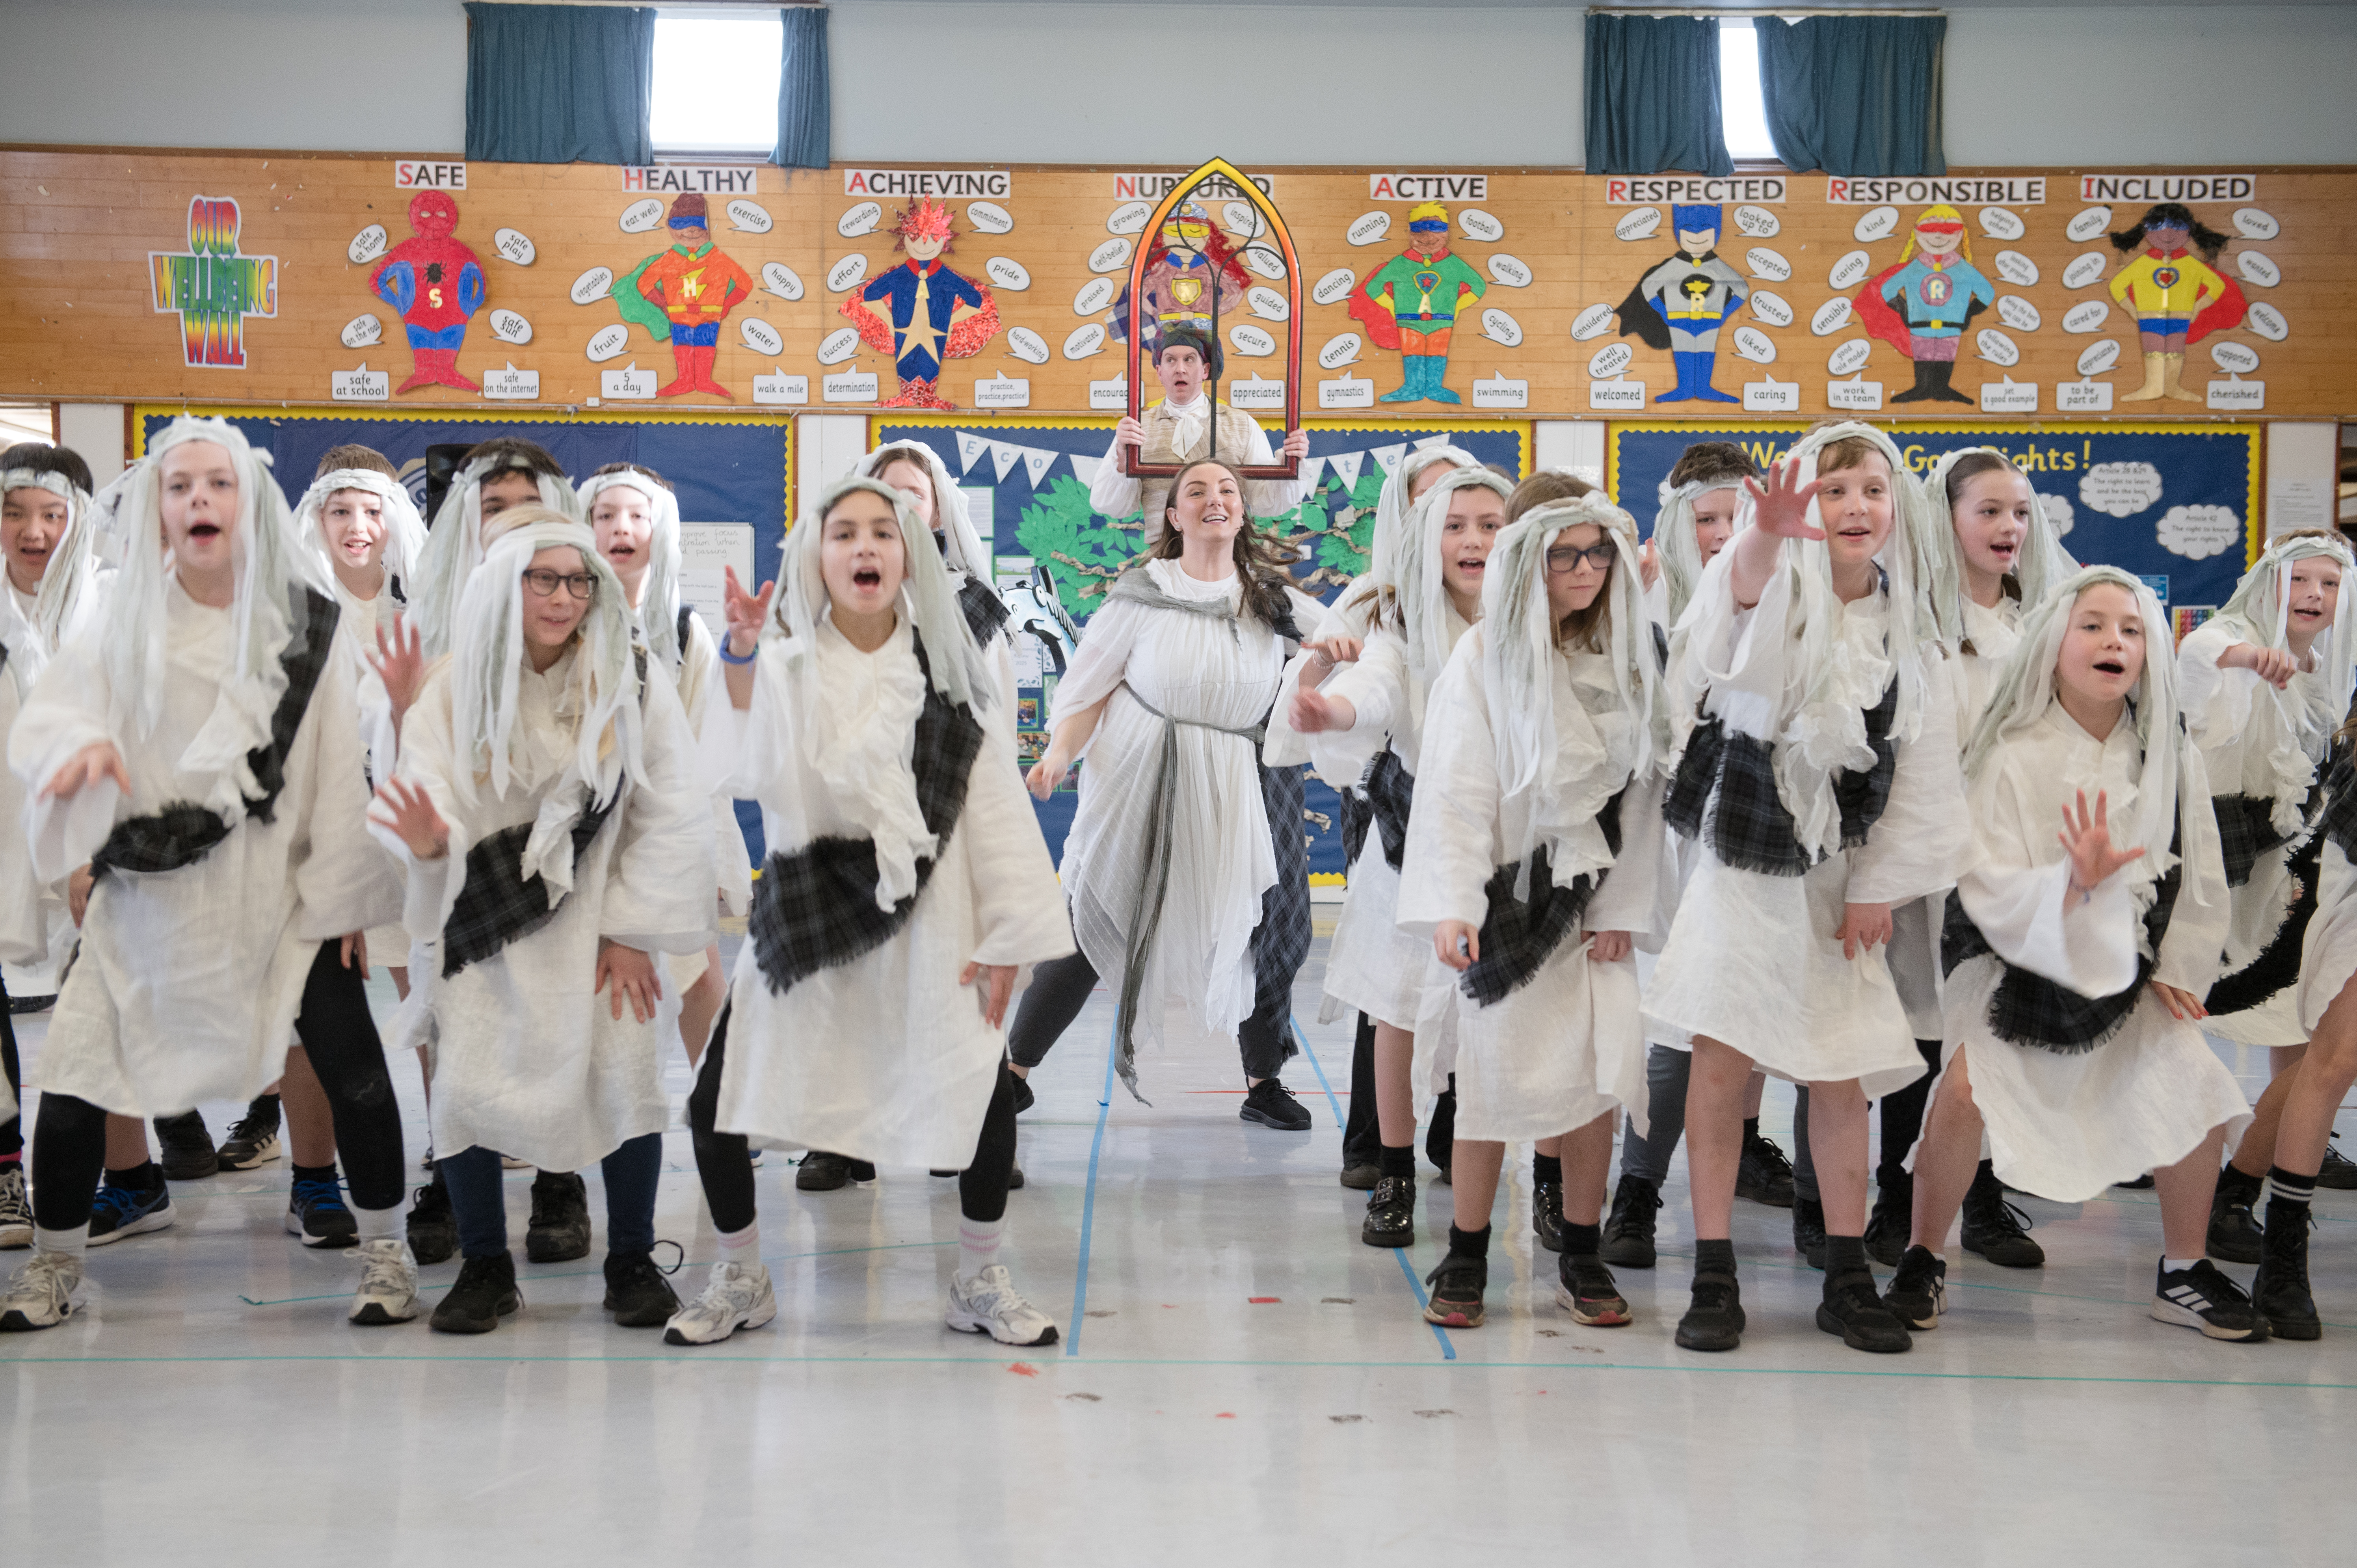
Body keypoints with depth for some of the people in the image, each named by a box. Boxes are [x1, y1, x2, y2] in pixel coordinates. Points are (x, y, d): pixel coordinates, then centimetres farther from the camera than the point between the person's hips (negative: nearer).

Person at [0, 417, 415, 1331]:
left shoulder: (307, 623, -4)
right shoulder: (125, 624, 1)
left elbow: (340, 767, -3)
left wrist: (344, 894, -4)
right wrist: (83, 746, -29)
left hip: (279, 894, -1)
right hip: (148, 894, 2)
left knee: (355, 1071, -6)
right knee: (75, 1076, 0)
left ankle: (383, 1250, 14)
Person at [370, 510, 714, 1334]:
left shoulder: (634, 679, -6)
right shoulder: (455, 686, -3)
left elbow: (674, 815, -6)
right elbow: (433, 798, -8)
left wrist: (631, 929, -9)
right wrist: (431, 842, -33)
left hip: (597, 915, -1)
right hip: (484, 921, 1)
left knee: (625, 1072, -13)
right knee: (466, 1083, -7)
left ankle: (632, 1261, 6)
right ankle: (485, 1267, 13)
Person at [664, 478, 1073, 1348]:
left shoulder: (947, 671, 1)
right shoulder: (784, 664, -1)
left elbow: (993, 802, 0)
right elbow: (761, 777, -18)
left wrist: (1004, 936, -4)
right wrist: (743, 663, -29)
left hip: (923, 917, 0)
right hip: (805, 915, 0)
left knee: (988, 1094, -6)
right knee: (716, 1106, 0)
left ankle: (979, 1281, 20)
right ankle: (740, 1280, 25)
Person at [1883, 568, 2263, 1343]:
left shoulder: (2170, 756, -3)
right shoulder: (2012, 756, -14)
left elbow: (2199, 877, 7)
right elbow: (1988, 888, -19)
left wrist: (2175, 969, 1)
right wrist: (2075, 883, -34)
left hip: (2129, 965, 4)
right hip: (2016, 960, -3)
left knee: (2195, 1085, -14)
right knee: (1966, 1090, -24)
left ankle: (2183, 1273, 10)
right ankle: (1923, 1263, -2)